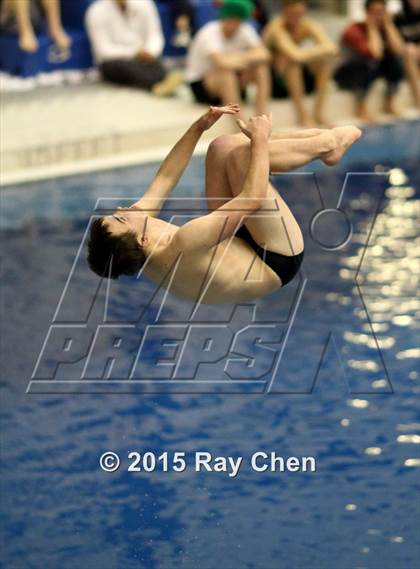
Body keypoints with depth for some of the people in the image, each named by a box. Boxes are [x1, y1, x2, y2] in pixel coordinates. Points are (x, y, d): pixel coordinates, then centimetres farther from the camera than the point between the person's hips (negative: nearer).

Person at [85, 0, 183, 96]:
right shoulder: (97, 12, -10)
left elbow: (155, 37, 1)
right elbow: (104, 50, -15)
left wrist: (150, 51, -23)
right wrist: (134, 52, -27)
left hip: (142, 56, 3)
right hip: (113, 61, -3)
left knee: (154, 61, -30)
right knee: (127, 66, -35)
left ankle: (165, 85, -60)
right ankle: (159, 85, -60)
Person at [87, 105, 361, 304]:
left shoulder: (138, 255, -18)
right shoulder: (184, 246, -42)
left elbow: (164, 179, -2)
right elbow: (252, 199, -37)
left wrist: (200, 126, -2)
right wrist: (260, 139, -25)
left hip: (235, 242, 9)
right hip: (276, 262, -9)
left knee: (223, 147, 1)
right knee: (243, 152, -22)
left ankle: (322, 137, 15)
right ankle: (327, 143, 5)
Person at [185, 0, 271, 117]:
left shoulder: (245, 30, -8)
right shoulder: (209, 34, -26)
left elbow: (264, 54, -19)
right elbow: (223, 62, -42)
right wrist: (247, 57, -26)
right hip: (199, 84, -6)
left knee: (261, 66, -17)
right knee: (226, 71, -37)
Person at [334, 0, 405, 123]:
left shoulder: (386, 28, -5)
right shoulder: (354, 30, -23)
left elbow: (399, 50, -23)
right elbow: (375, 53, -38)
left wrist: (388, 24, -19)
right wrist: (372, 29, -28)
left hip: (369, 72, 6)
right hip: (346, 75, -6)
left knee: (396, 58, -14)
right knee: (370, 61, -35)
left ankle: (389, 104, -4)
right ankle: (361, 109, -23)